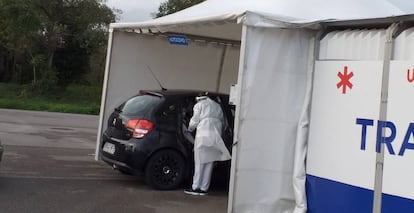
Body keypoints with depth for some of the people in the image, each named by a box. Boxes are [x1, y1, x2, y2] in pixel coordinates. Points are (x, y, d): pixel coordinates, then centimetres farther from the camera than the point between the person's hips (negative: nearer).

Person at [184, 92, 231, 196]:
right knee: (209, 162, 7)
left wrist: (190, 129, 19)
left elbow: (195, 120, 3)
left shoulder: (199, 105, 9)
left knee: (199, 162, -1)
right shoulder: (217, 106, 24)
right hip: (216, 135, 5)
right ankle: (204, 188, 6)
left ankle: (196, 187, -2)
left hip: (204, 133, -5)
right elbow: (222, 120, 16)